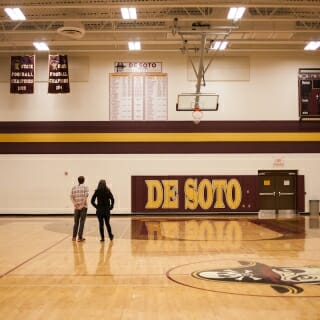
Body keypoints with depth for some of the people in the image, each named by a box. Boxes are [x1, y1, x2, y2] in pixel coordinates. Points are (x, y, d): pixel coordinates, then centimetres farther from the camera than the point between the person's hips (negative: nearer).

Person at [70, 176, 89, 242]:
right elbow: (85, 197, -12)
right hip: (83, 207, -4)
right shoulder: (85, 187, -1)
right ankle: (80, 237, -2)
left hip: (76, 207, 4)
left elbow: (71, 197, 3)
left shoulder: (74, 188, 11)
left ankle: (74, 237, 13)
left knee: (76, 222, 14)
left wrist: (75, 204, -5)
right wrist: (82, 205, -13)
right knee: (82, 222, -1)